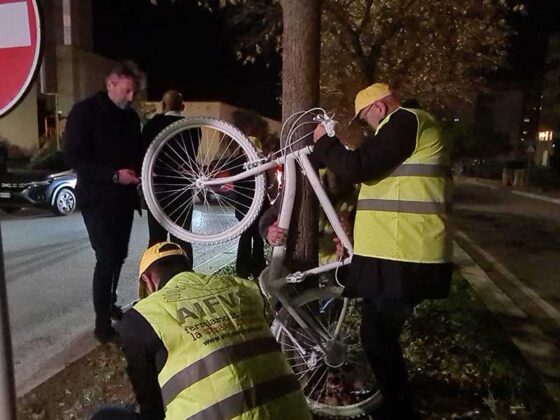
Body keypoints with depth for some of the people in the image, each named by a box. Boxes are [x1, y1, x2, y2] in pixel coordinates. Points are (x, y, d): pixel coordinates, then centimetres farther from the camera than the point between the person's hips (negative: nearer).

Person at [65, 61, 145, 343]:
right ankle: (102, 323, 4)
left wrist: (140, 171, -3)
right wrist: (114, 175, -23)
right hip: (97, 199, -6)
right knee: (106, 258, -8)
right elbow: (73, 157, -14)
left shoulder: (130, 116, 10)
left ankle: (110, 304, 31)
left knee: (118, 256, 13)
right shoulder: (85, 112, -8)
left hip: (124, 198, 6)